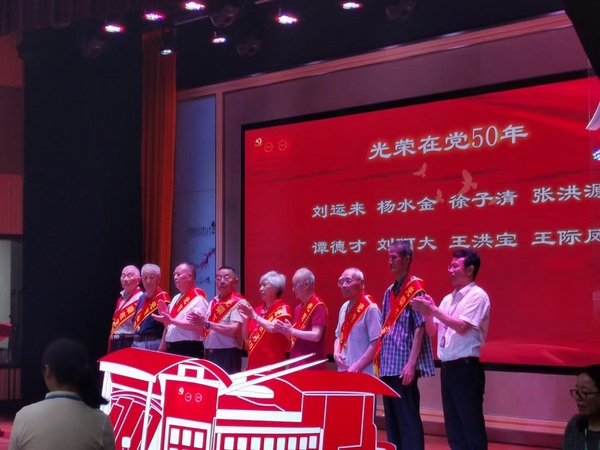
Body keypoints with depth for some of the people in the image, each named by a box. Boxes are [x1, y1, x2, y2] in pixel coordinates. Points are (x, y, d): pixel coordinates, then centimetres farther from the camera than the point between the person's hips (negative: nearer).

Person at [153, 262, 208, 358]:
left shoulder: (198, 299, -11)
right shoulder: (176, 298, 18)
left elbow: (195, 325, -22)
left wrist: (171, 320, -24)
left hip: (189, 350, -9)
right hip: (172, 348, 9)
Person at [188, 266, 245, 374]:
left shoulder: (238, 302, -8)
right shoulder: (213, 302, 15)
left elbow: (234, 330, -19)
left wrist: (207, 324, -19)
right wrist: (198, 322, -2)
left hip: (228, 355, -7)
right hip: (209, 354, 7)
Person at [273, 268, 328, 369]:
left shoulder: (318, 306, -10)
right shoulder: (298, 308, 15)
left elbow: (316, 336, -19)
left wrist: (291, 330, -15)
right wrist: (284, 330, 1)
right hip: (296, 364, 8)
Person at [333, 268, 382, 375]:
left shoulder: (370, 308, -11)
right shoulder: (344, 308, 14)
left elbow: (377, 344, -17)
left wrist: (358, 367, -20)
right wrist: (336, 353, 3)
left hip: (364, 374, -8)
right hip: (343, 371, 8)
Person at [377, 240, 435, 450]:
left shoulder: (415, 289, -8)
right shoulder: (389, 292, 15)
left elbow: (420, 329, -13)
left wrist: (411, 364, -18)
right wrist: (380, 360, 12)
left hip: (404, 365, -8)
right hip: (387, 365, 8)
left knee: (408, 417, -3)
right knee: (391, 417, 11)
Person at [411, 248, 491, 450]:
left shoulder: (477, 296, -9)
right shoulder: (448, 299, 16)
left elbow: (462, 327, -19)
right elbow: (433, 331, 15)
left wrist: (433, 309, -17)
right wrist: (427, 313, -4)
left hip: (466, 368, -8)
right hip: (447, 368, 8)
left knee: (471, 426, -4)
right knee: (453, 426, 12)